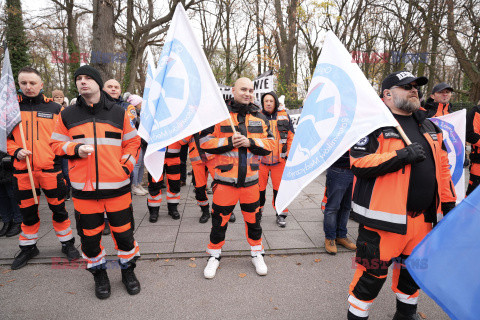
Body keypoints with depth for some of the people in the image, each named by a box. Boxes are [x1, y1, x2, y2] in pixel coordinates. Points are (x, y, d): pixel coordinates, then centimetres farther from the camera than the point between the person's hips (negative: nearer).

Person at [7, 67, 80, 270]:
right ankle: (28, 247, 32)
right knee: (27, 211, 13)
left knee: (58, 208, 6)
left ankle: (67, 242, 24)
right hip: (22, 169, 2)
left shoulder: (54, 108, 4)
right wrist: (16, 151, -5)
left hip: (50, 168, -1)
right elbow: (6, 136, 11)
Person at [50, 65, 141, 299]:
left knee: (123, 232, 7)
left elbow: (132, 142, 10)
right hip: (84, 188, 1)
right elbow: (56, 144, 10)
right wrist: (76, 148, -10)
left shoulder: (118, 113, 5)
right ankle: (99, 273, 35)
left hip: (117, 186, -1)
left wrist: (126, 166, -1)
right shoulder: (68, 115, 6)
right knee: (89, 234, 11)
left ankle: (128, 269, 31)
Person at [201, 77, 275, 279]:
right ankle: (214, 256, 30)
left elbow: (270, 143, 4)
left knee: (253, 218, 15)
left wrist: (250, 142, -12)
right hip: (225, 178, -2)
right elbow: (205, 143, -4)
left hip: (250, 178, 3)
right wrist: (229, 142, -17)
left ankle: (257, 253, 36)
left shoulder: (259, 117, 8)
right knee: (219, 219, 8)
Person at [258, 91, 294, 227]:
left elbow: (291, 137, 10)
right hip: (261, 159, 0)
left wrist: (289, 154, 6)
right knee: (259, 187, 8)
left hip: (279, 159, 1)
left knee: (280, 188, 5)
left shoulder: (284, 116, 5)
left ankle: (281, 214, 21)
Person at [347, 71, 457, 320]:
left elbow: (442, 166, 19)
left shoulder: (428, 127, 16)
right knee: (372, 274, 1)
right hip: (384, 218, -7)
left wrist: (449, 203, 15)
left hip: (422, 218, 8)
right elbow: (358, 164, -19)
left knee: (413, 270, 22)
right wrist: (402, 155, -23)